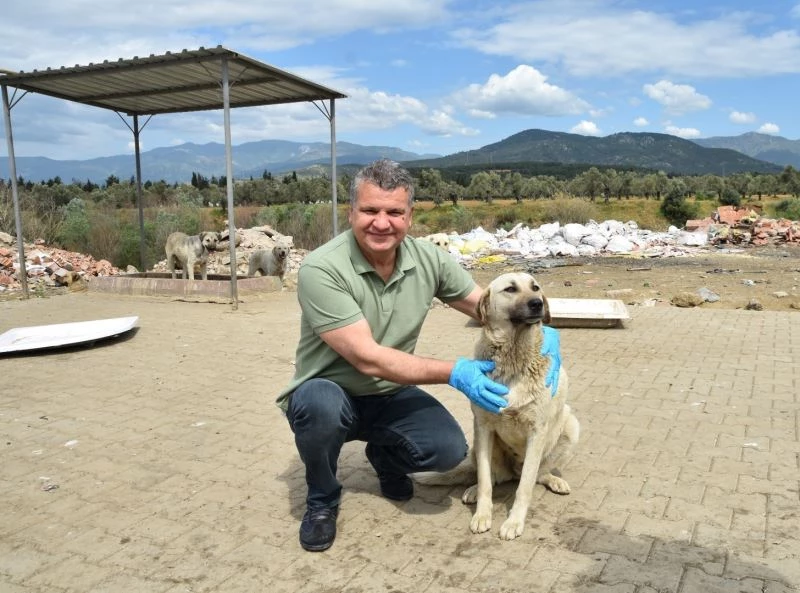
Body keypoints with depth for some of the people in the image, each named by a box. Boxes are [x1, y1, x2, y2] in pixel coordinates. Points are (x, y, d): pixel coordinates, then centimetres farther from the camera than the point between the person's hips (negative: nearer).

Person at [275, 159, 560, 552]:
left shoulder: (428, 259, -10)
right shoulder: (321, 269, -26)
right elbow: (368, 358, -28)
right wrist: (453, 373, -29)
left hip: (389, 395, 4)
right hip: (326, 392, -3)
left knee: (448, 448, -21)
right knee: (322, 407, -38)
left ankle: (385, 457, 16)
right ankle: (321, 500, -3)